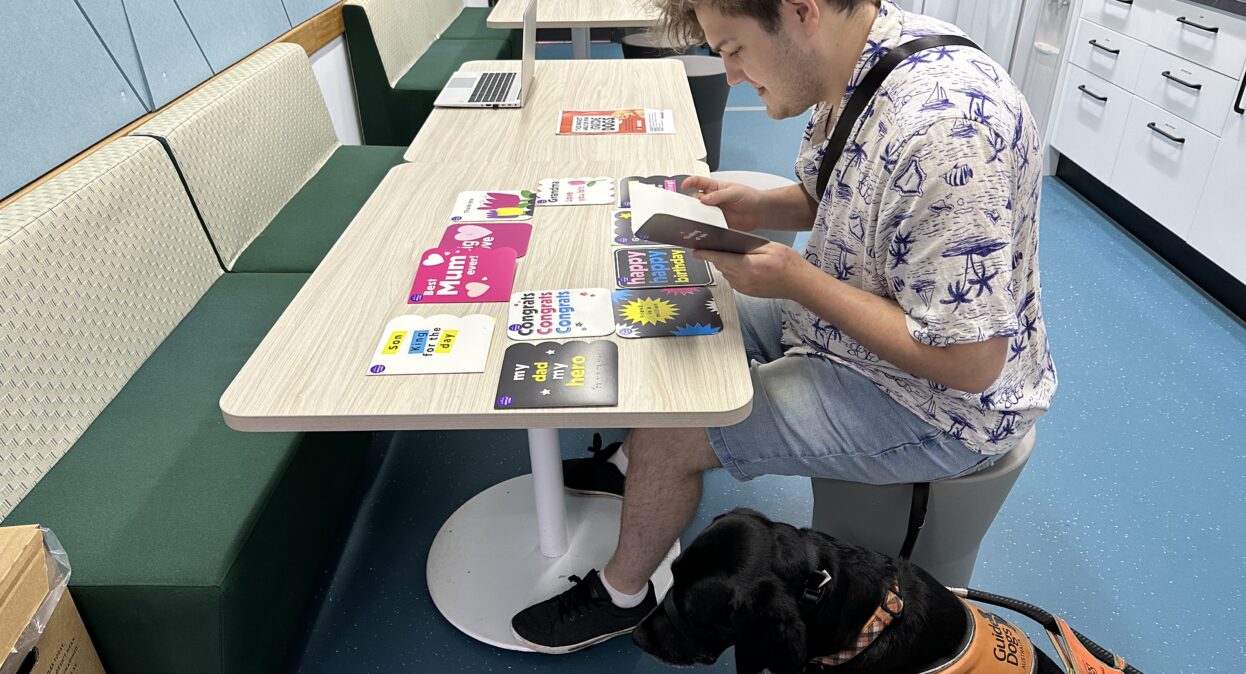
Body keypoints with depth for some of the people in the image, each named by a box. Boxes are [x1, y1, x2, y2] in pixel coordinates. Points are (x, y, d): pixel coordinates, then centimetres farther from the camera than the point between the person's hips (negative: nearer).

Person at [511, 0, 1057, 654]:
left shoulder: (942, 129, -34)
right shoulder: (852, 65, -6)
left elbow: (970, 363, -30)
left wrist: (795, 279, -26)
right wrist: (757, 208, -7)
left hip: (932, 401, -9)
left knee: (664, 434, -12)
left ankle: (621, 595, 19)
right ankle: (636, 465, 42)